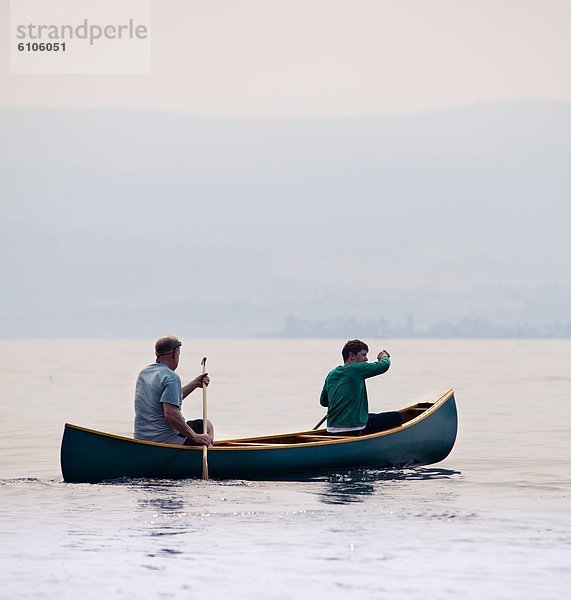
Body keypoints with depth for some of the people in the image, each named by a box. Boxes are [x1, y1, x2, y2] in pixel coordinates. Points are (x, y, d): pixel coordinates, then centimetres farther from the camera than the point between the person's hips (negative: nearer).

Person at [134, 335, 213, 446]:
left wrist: (194, 384, 24)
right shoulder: (171, 378, -18)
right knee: (207, 425, 13)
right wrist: (195, 437, -21)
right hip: (166, 440, -9)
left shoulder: (143, 373, 10)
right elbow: (170, 414, -27)